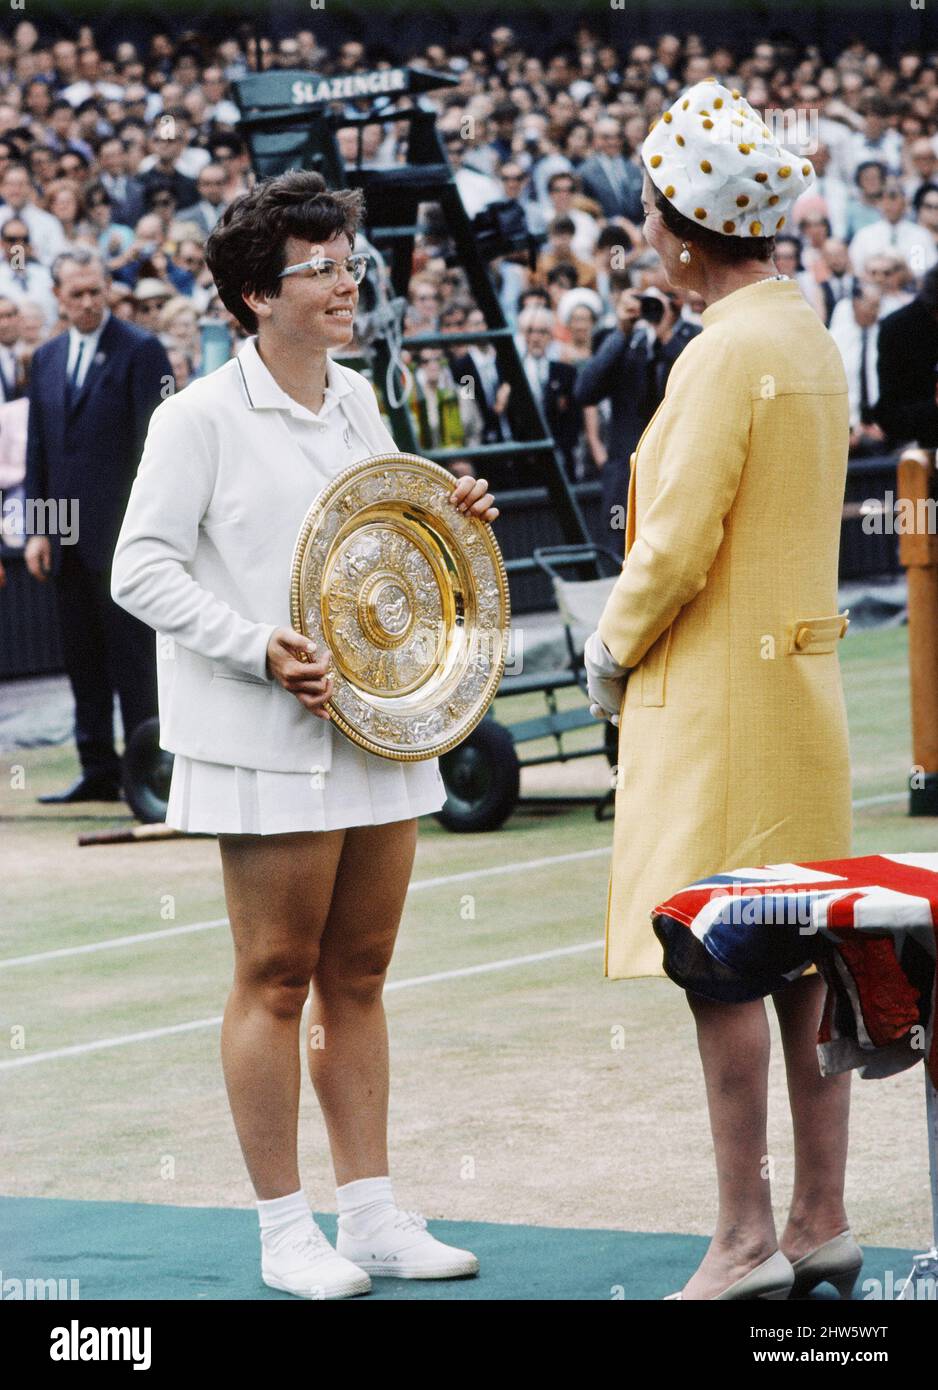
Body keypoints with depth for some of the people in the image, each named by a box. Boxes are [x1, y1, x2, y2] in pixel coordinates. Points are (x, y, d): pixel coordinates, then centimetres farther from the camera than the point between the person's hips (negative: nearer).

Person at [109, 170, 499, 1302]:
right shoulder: (201, 418, -8)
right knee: (276, 981, 0)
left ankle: (371, 1211, 18)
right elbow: (142, 571, -11)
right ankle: (284, 1229, 8)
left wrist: (445, 521, 4)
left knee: (357, 975, 11)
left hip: (378, 729, 7)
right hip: (267, 742, -7)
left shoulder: (357, 402, 12)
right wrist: (262, 650, -21)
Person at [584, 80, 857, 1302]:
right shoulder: (809, 338, 12)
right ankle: (821, 1220, 15)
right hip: (801, 666, 9)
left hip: (719, 689, -9)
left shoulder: (727, 352, -17)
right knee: (805, 953, 10)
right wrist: (633, 639, 17)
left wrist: (613, 653, -2)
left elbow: (680, 545, -19)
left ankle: (747, 1236, -3)